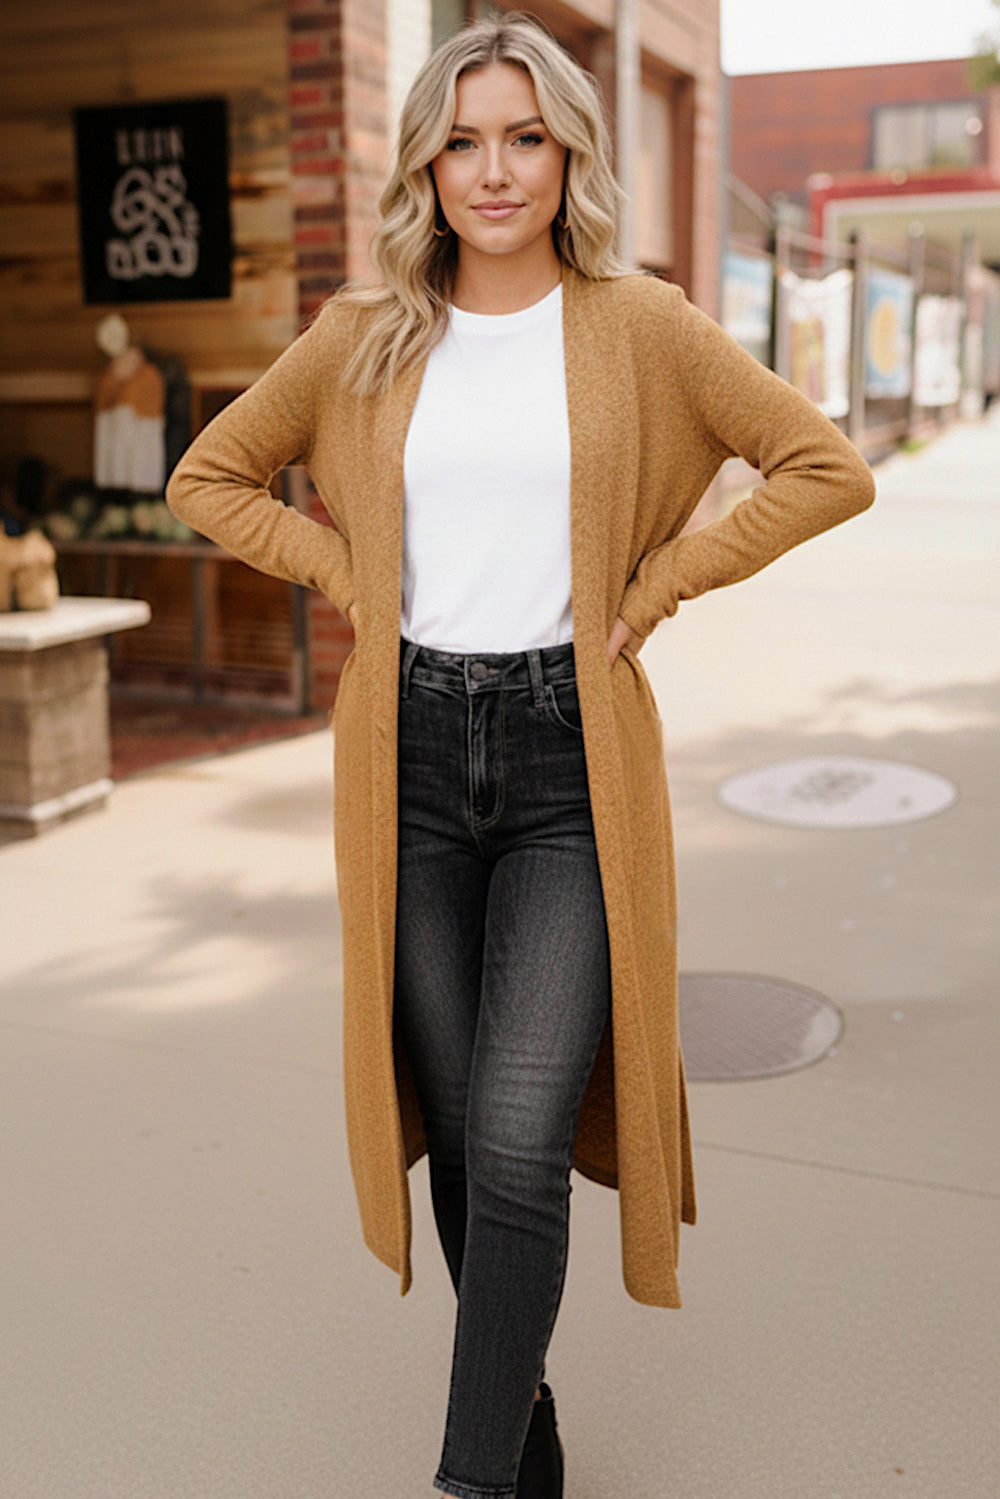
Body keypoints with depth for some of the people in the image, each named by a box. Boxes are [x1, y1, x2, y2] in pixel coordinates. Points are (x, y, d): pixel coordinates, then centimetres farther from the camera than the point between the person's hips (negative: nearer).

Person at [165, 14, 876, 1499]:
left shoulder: (640, 325, 1)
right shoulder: (364, 335, 7)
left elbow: (829, 468, 3)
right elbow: (208, 478, 16)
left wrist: (652, 587, -3)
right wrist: (353, 576, 3)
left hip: (572, 761, -2)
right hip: (412, 755, 3)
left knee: (519, 1144, -9)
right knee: (458, 1129, 11)